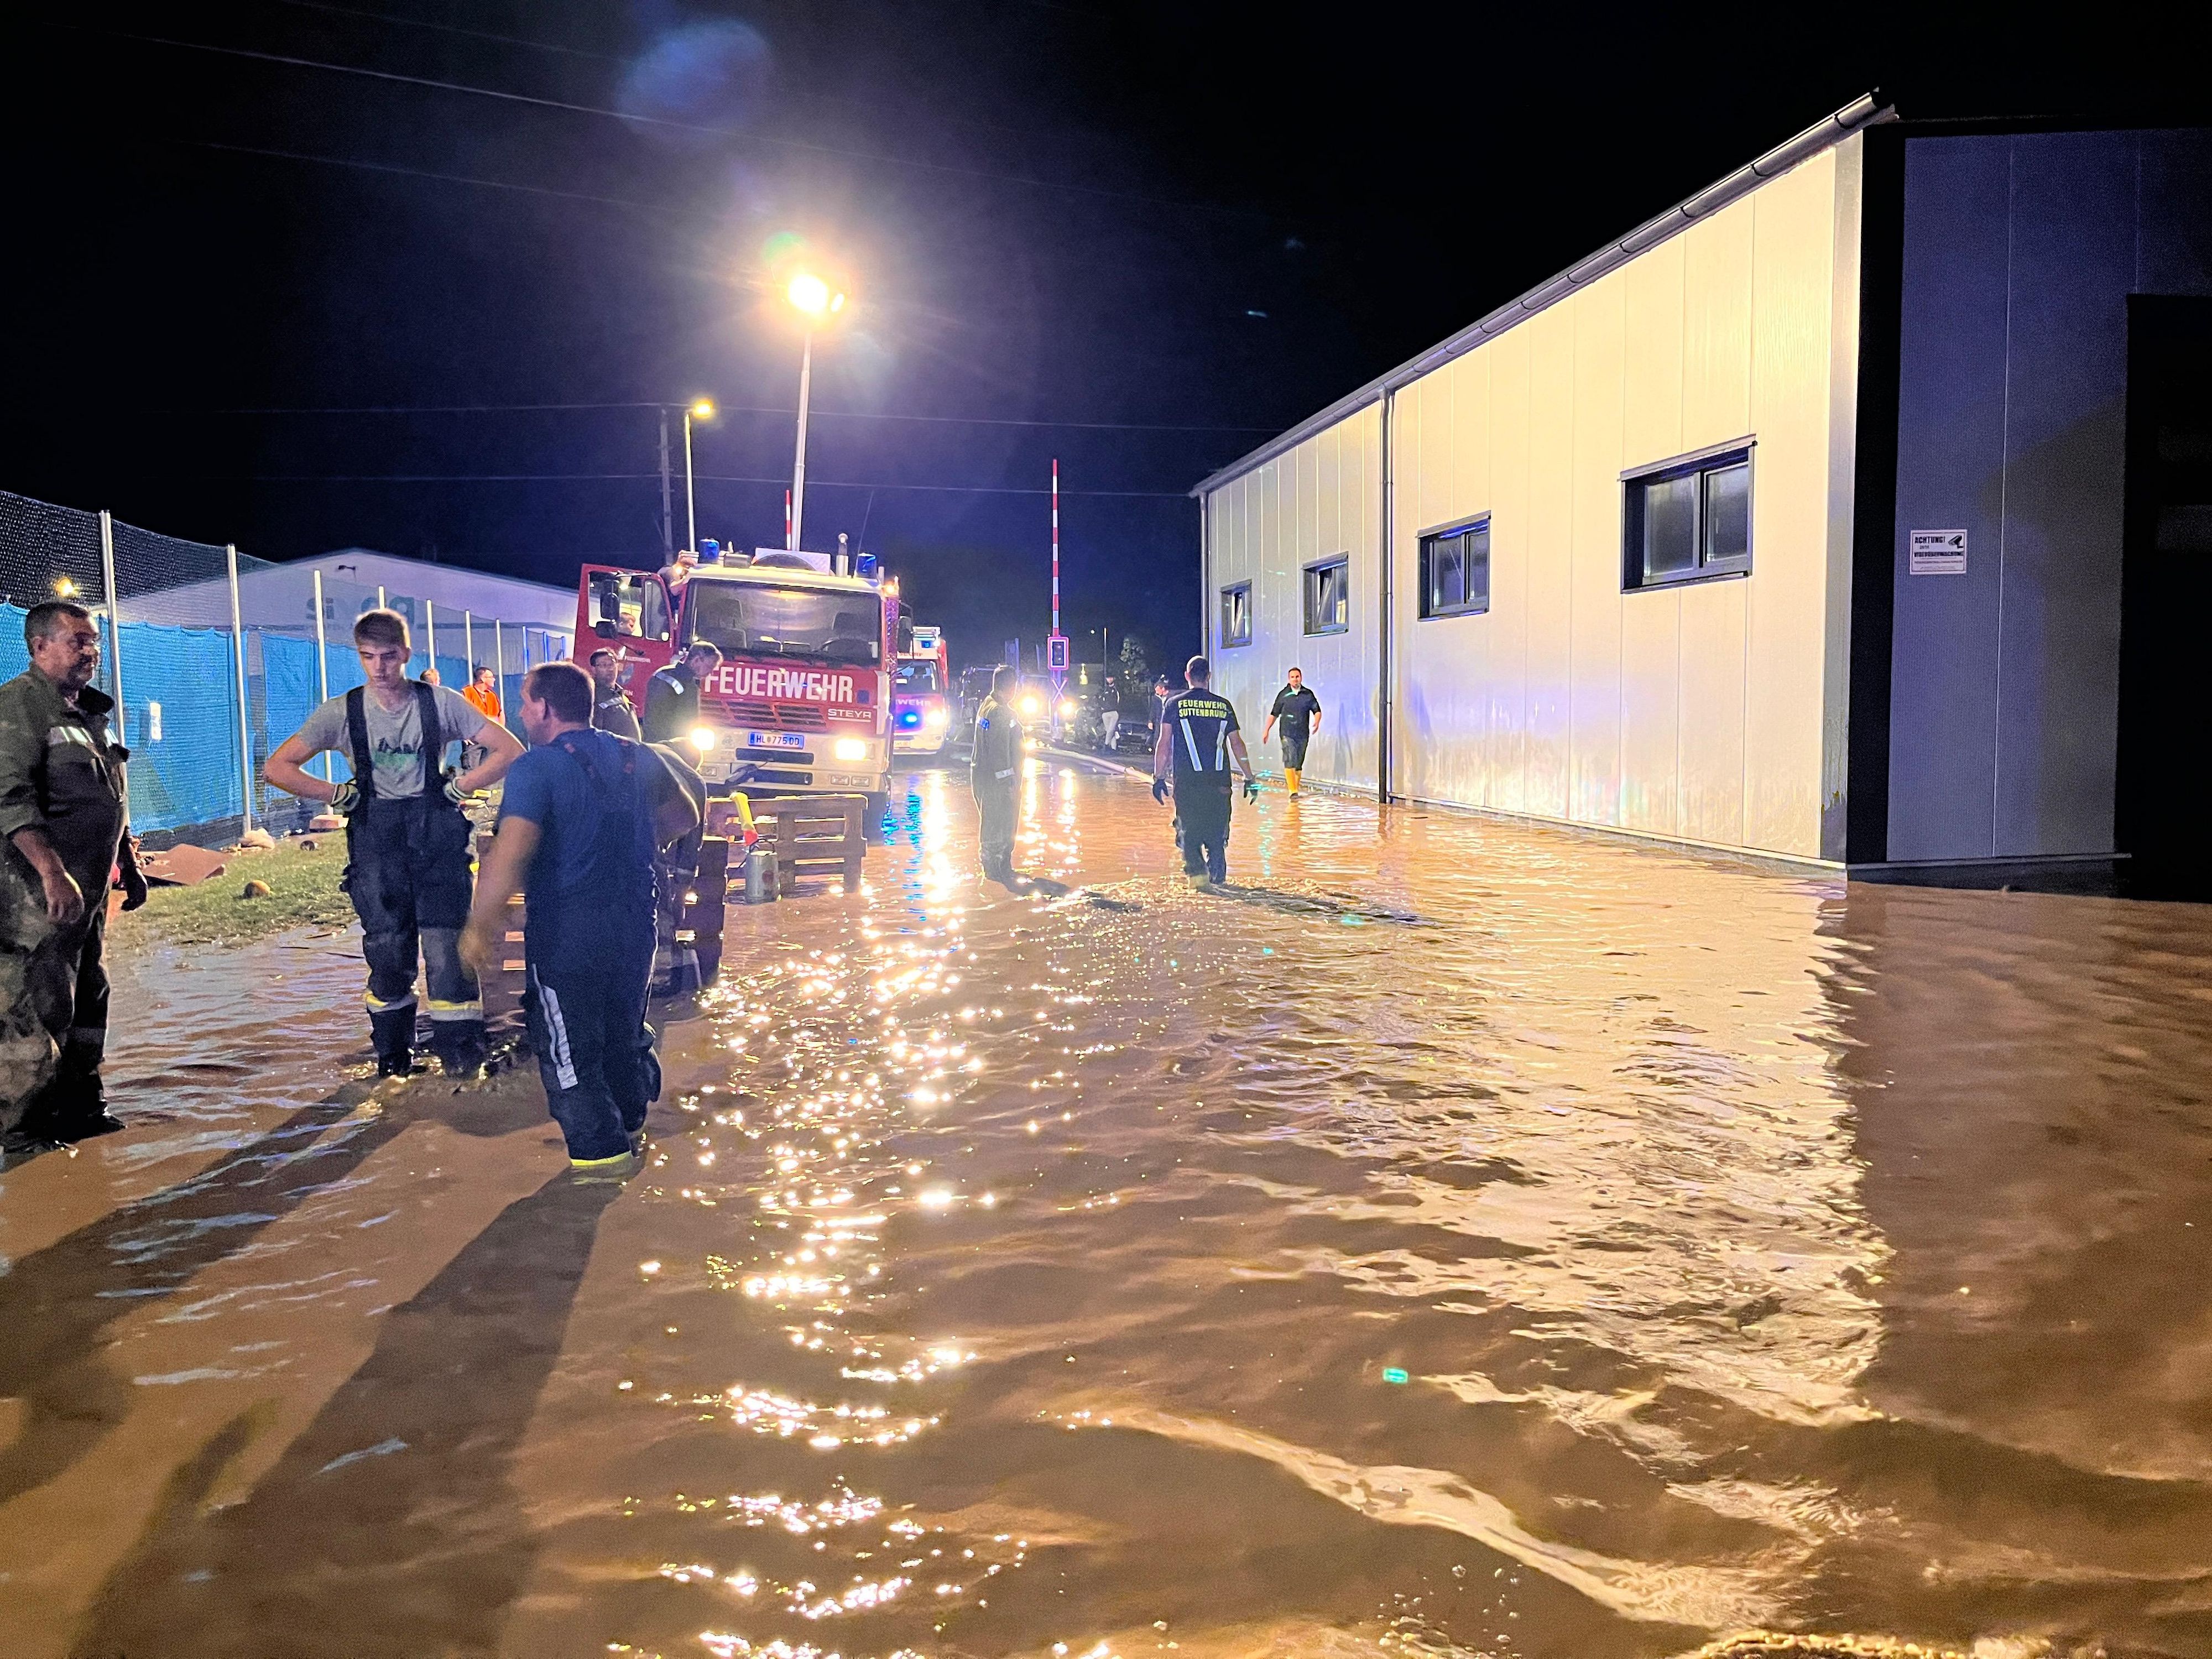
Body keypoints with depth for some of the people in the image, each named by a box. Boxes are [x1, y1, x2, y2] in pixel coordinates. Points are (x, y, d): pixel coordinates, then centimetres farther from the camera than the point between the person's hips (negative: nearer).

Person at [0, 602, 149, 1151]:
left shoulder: (88, 712, 17)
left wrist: (130, 866, 24)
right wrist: (53, 872, -28)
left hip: (89, 888, 9)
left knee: (89, 998, 14)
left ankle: (81, 1105, 24)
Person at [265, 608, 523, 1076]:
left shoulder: (441, 703, -2)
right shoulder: (343, 712, 0)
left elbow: (509, 750, -1)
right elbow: (277, 768, 2)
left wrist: (458, 787, -5)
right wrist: (338, 795, -3)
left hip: (436, 834, -1)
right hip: (375, 840, 1)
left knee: (446, 945, -7)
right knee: (387, 950, 5)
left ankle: (462, 1057, 2)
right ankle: (392, 1056, 20)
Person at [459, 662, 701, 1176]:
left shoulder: (536, 768, -17)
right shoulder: (638, 758, 3)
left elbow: (510, 855, -28)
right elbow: (684, 816, 17)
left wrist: (481, 926, -21)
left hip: (568, 935, -6)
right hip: (636, 927, 6)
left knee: (569, 1048, 10)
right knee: (626, 1033, 23)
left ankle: (601, 1151, 15)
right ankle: (631, 1128, 36)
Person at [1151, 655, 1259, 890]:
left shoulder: (1175, 704, 2)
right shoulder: (1223, 705, 7)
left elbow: (1164, 744, -2)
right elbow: (1237, 744, 8)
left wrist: (1159, 778, 2)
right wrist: (1250, 779, 13)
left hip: (1186, 780, -2)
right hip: (1219, 780, 2)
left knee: (1189, 830, 4)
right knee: (1217, 831, 14)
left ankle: (1197, 871, -13)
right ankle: (1218, 876, 16)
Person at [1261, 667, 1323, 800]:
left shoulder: (1308, 694, 6)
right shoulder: (1283, 694, 4)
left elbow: (1317, 711, 8)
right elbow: (1274, 714, 10)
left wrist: (1316, 722, -13)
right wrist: (1267, 730, 7)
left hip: (1303, 734, 2)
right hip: (1287, 734, -2)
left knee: (1299, 763, 8)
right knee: (1290, 761, -15)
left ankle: (1296, 790, 19)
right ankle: (1293, 792, -20)